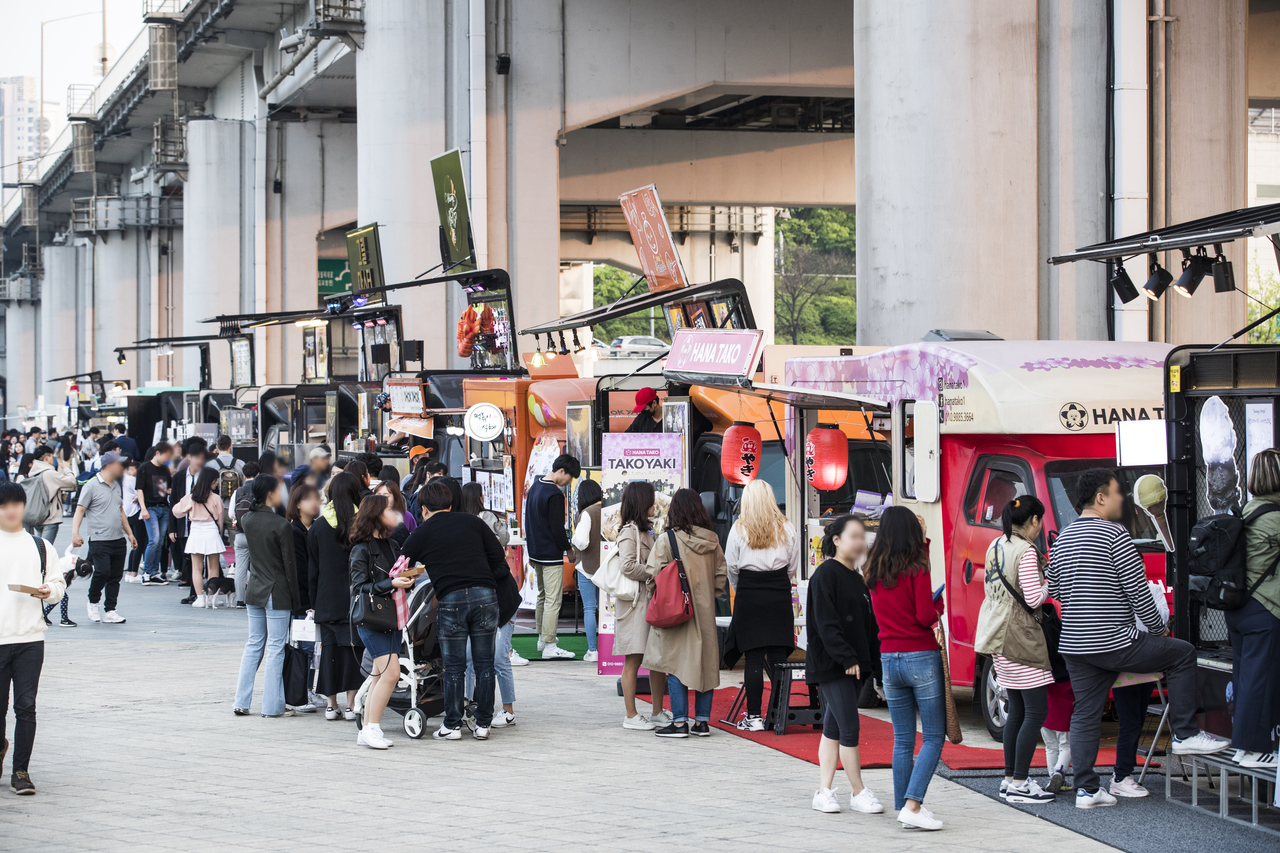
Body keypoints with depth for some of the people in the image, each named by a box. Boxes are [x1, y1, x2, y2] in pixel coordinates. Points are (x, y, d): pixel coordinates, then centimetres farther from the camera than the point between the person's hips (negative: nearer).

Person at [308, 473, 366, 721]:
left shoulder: (318, 526, 2)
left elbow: (312, 568, 6)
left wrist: (313, 601, 12)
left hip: (327, 599, 2)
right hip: (354, 597, -2)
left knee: (329, 647, 7)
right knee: (352, 647, 2)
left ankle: (331, 705, 8)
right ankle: (351, 704, 0)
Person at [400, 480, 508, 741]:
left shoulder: (422, 533, 9)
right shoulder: (473, 522, 15)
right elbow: (499, 558, 11)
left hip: (452, 600, -2)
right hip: (486, 596, 2)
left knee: (454, 666, 6)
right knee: (484, 663, 8)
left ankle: (452, 726, 9)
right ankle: (483, 724, 11)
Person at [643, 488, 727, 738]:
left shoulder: (667, 540, -12)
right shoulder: (712, 540, 3)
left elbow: (654, 574, -13)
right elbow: (722, 574, 9)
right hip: (705, 611, 5)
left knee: (676, 663, -1)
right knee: (705, 662, 10)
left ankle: (680, 722, -4)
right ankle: (702, 721, 12)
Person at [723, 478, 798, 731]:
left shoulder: (740, 529, -2)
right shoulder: (786, 528, 4)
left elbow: (731, 567, 1)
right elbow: (793, 565, 8)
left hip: (749, 596, -2)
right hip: (780, 595, 2)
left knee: (754, 657, -1)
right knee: (778, 656, 4)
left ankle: (754, 717, -1)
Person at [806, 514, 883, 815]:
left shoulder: (857, 578, 16)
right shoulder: (825, 574, -9)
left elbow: (867, 624, 18)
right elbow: (826, 622, -16)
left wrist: (874, 661, 11)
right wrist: (846, 657, -19)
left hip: (854, 664, 8)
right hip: (831, 664, -8)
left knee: (834, 727, 9)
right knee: (849, 727, -8)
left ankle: (825, 791, 12)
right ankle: (858, 792, -1)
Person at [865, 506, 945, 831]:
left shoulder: (874, 572, 6)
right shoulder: (916, 568, -11)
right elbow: (925, 616, -14)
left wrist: (923, 541, 28)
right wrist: (939, 603, 5)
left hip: (889, 660, 6)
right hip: (922, 658, -6)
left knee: (902, 740, 12)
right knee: (933, 737, 1)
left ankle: (904, 806, 13)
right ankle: (912, 806, -11)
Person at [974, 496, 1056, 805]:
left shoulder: (996, 546, 12)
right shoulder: (1026, 551, -15)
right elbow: (1033, 599, -19)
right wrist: (1050, 583, -1)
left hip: (999, 636, 9)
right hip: (1020, 637, -9)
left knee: (1017, 710, 15)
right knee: (1036, 711, -6)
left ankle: (1010, 778, 17)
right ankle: (1019, 785, -8)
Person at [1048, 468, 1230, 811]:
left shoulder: (1062, 539, 13)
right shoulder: (1114, 535, -12)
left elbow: (1055, 590, 18)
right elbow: (1138, 591, -12)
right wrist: (1158, 627, 1)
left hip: (1074, 646, 8)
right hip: (1115, 643, -8)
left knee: (1085, 715, 11)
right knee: (1182, 653, 8)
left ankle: (1086, 789, 10)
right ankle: (1185, 735, 10)